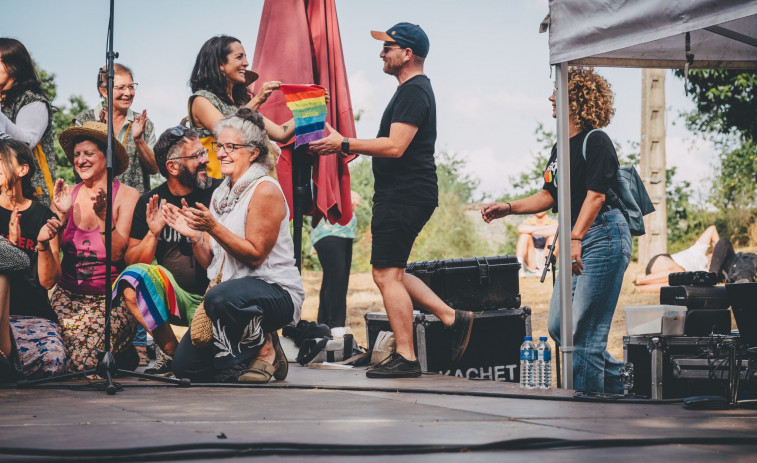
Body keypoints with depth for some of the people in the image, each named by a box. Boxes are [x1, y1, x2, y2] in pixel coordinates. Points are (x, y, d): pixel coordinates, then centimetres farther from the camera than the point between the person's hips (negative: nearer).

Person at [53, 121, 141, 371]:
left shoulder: (127, 196, -3)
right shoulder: (69, 195, 8)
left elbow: (118, 254, -11)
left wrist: (104, 216, -23)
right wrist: (61, 214, -9)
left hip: (110, 297, -4)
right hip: (67, 295, 4)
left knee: (87, 362, -25)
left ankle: (124, 353, 8)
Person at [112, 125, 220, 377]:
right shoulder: (150, 202, 3)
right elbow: (131, 261, 1)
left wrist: (196, 236, -27)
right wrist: (153, 234, -16)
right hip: (171, 295, 2)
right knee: (133, 278, -30)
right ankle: (172, 352, -10)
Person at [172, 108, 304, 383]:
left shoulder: (265, 190, -11)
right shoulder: (221, 194, 13)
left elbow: (255, 255, -17)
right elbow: (210, 261, 10)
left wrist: (214, 228, -24)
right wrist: (194, 235, -9)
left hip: (275, 291, -8)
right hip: (231, 289, 8)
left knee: (222, 297, -41)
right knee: (185, 365, -5)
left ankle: (265, 349, -12)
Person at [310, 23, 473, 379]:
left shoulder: (413, 92, -14)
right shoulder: (413, 89, 20)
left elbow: (395, 147, -23)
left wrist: (344, 144, -18)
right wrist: (348, 147, 19)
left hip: (404, 196, -11)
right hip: (404, 193, 11)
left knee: (388, 274, -8)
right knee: (388, 273, 14)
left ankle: (405, 358, -5)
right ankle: (452, 318, 14)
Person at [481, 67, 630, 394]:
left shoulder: (596, 142, -10)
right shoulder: (561, 147, 17)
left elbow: (596, 194, -19)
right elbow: (550, 196, 21)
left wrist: (574, 239, -27)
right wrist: (508, 208, 10)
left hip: (602, 237, -10)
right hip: (577, 241, 10)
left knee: (584, 330, -9)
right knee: (558, 326, 9)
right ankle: (616, 378, 22)